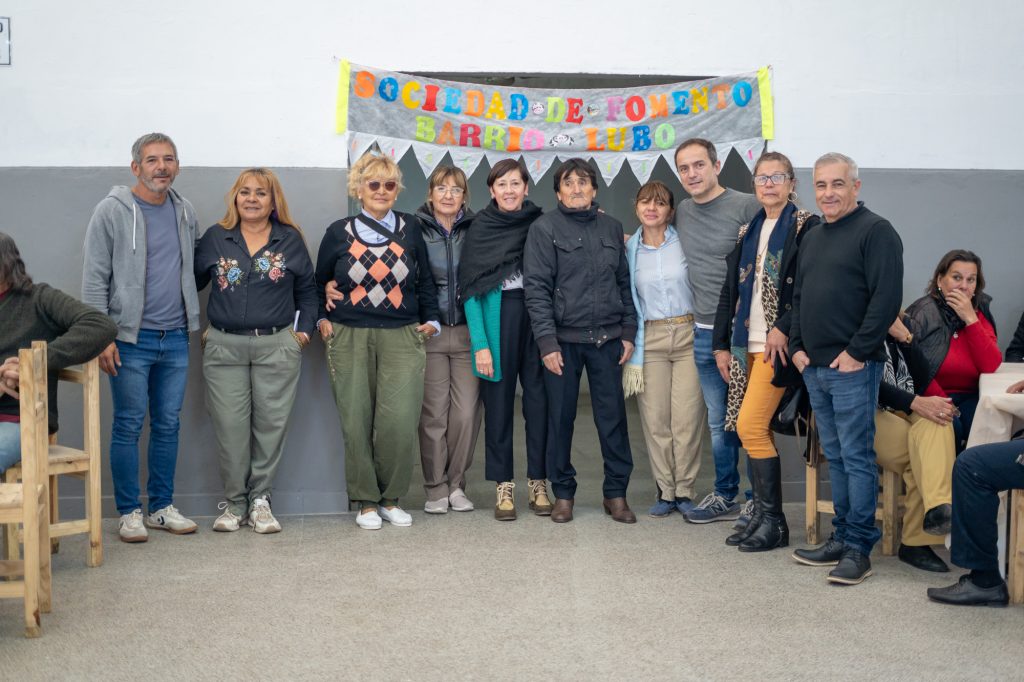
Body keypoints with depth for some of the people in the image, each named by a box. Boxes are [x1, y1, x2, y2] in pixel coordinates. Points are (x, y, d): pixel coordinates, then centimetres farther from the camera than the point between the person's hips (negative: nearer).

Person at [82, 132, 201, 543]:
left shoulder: (185, 212, 10)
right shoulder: (112, 211, -5)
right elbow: (94, 279, -7)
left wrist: (198, 322, 11)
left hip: (176, 339, 5)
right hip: (131, 339, -5)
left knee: (168, 425, 10)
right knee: (128, 426, 0)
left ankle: (162, 507, 20)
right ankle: (129, 512, 10)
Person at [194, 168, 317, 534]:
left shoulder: (290, 240, 6)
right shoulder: (214, 238, 6)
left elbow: (307, 290, 13)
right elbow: (192, 283, 11)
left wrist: (304, 329, 4)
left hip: (277, 346, 0)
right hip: (224, 347, 0)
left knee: (271, 425, 1)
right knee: (230, 427, -1)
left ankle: (260, 500, 13)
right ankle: (233, 502, 11)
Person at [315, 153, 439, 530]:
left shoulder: (410, 228, 9)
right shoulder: (339, 232, 7)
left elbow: (424, 280, 17)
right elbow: (319, 282, 20)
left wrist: (431, 319, 9)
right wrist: (322, 318, 9)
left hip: (401, 337, 0)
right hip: (349, 339, 0)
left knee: (399, 422, -11)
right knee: (356, 423, -1)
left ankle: (391, 498, 8)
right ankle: (366, 502, 13)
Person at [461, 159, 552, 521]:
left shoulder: (539, 223, 8)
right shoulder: (480, 229, 2)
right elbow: (470, 290, -3)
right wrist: (480, 344, -10)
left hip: (536, 313, 2)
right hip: (498, 316, -2)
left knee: (539, 395, 1)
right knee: (499, 399, 2)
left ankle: (538, 483, 12)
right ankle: (504, 486, 11)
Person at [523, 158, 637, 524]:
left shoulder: (611, 227, 11)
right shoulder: (544, 228, -1)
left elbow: (624, 282, 14)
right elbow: (536, 288, -7)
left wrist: (628, 331, 6)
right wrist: (547, 341, -13)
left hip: (607, 339, 3)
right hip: (563, 339, -3)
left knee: (613, 416, 4)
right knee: (561, 418, 4)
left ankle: (616, 493, 15)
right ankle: (563, 494, 17)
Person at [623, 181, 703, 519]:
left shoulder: (685, 241, 3)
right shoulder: (629, 250, 8)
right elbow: (626, 303, 9)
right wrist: (633, 354, 3)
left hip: (688, 334, -1)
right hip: (650, 339, 1)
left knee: (687, 418, -4)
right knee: (655, 420, -1)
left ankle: (685, 490, 9)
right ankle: (665, 491, 11)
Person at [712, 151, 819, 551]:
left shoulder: (805, 227, -4)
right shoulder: (748, 232, 16)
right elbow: (730, 290, 16)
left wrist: (783, 329, -19)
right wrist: (721, 344, 11)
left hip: (778, 345, -7)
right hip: (747, 345, 7)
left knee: (749, 426, -12)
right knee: (757, 431, 7)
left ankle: (773, 522, -1)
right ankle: (762, 517, 15)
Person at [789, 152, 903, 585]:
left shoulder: (876, 232, -7)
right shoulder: (812, 238, 18)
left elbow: (886, 298, -15)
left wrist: (857, 351, -16)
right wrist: (796, 346, 11)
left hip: (853, 367, -8)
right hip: (814, 368, 8)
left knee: (856, 457, -5)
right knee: (835, 457, 13)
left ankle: (858, 548, 1)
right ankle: (841, 538, 20)